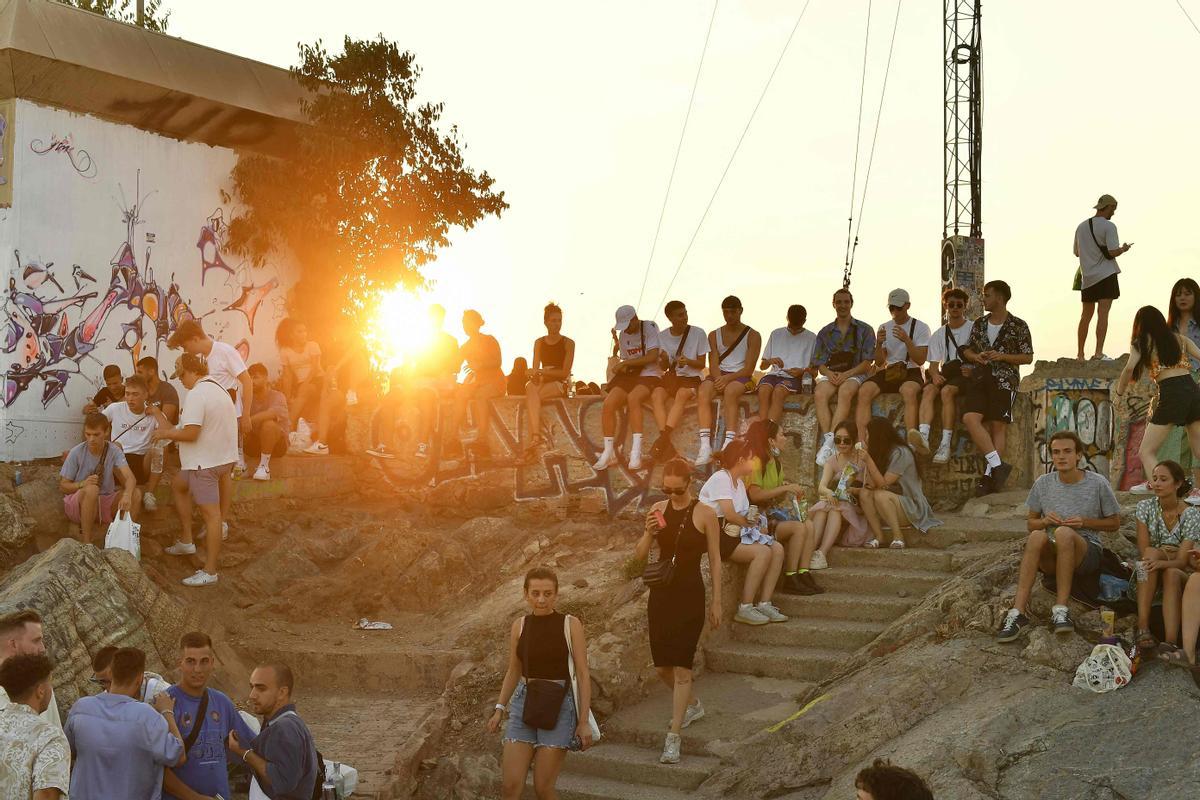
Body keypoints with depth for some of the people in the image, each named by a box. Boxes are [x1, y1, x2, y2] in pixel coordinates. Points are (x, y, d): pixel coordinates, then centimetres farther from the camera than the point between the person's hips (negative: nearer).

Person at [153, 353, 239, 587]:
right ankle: (186, 541, 31)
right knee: (178, 485, 28)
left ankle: (209, 572, -5)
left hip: (206, 463, -11)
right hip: (222, 456, 11)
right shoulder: (219, 389, 12)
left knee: (210, 514, -8)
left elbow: (191, 433, -24)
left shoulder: (197, 394, -19)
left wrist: (166, 434, -7)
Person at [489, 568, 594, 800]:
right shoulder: (519, 626, 5)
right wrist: (500, 708, 6)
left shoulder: (570, 625, -4)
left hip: (558, 708, -3)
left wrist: (584, 721, -9)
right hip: (523, 705, 3)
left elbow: (583, 674, -4)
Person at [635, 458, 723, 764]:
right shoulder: (658, 510, 3)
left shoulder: (704, 513, -7)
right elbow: (639, 557, 5)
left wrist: (716, 602, -4)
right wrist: (648, 534, -15)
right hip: (660, 593, 4)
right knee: (662, 667, 10)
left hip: (690, 595, -4)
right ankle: (693, 705, 39)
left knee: (681, 666, -7)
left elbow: (714, 560, -3)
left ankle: (673, 738, -2)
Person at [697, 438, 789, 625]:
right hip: (717, 535, -10)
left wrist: (754, 519, -10)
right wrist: (751, 524, -7)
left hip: (736, 532, 10)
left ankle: (764, 604, -10)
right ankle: (745, 608, -22)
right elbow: (729, 514, -21)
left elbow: (744, 515, 12)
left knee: (777, 549, -7)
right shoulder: (721, 478, -12)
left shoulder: (738, 481, 19)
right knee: (763, 552, -26)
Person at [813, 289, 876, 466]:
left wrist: (846, 374, -15)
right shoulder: (825, 332, 17)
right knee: (820, 393, -33)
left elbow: (867, 363, 1)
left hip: (855, 374, -3)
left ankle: (829, 442, -45)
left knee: (845, 392, -38)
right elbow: (820, 363, 12)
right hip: (831, 374, 3)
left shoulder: (864, 330, 9)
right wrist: (829, 374, -12)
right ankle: (828, 439, -41)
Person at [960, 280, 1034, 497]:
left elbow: (1028, 357, 1)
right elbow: (967, 350, 23)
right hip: (980, 378, 4)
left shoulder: (1018, 326, 1)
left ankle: (989, 474, -3)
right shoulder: (979, 324, 15)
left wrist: (1001, 357, -12)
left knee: (998, 425, -7)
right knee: (970, 418, -15)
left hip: (1004, 380, -4)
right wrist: (976, 356, 0)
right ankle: (998, 465, -15)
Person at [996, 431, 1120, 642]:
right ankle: (1018, 612, -42)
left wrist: (1084, 522, -9)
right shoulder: (1043, 484, 8)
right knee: (1037, 536, -34)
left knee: (1064, 533, -36)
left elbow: (1114, 523, 9)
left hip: (1087, 552, -2)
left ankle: (1061, 609, -36)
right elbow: (1030, 523, 16)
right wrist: (1045, 521, -8)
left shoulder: (1097, 483, 1)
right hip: (1050, 557, 2)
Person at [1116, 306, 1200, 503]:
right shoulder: (1179, 338, 18)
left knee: (1146, 452, -2)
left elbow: (1130, 367, -9)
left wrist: (1120, 390, 6)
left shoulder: (1141, 343, 6)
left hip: (1170, 394, -4)